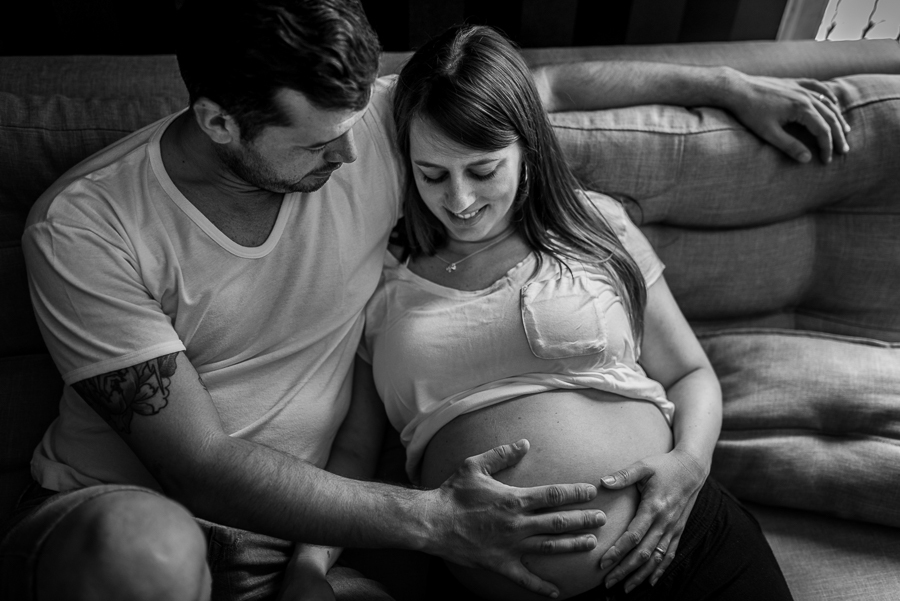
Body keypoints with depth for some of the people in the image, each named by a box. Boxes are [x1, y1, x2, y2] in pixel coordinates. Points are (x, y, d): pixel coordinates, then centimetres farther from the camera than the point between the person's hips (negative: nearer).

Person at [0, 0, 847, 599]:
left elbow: (545, 85, 5)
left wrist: (729, 86, 10)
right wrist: (430, 519, -27)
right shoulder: (85, 230, -17)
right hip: (113, 527, -1)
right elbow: (200, 468, -20)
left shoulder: (369, 124, -9)